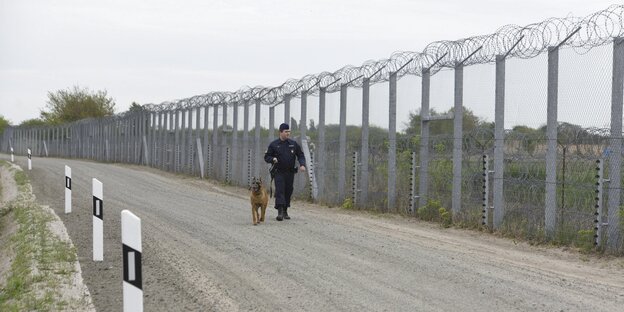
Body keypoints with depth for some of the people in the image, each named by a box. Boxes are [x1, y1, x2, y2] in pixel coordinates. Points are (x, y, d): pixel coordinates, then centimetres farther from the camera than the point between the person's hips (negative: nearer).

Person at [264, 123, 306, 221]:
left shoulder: (294, 144, 7)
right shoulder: (274, 145, 1)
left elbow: (300, 155, 11)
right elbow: (266, 157, 6)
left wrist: (302, 164, -8)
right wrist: (273, 159, -16)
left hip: (290, 172, 3)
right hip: (279, 172, -3)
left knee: (288, 192, 7)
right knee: (279, 191, -13)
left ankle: (285, 211, 19)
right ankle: (280, 212, -19)